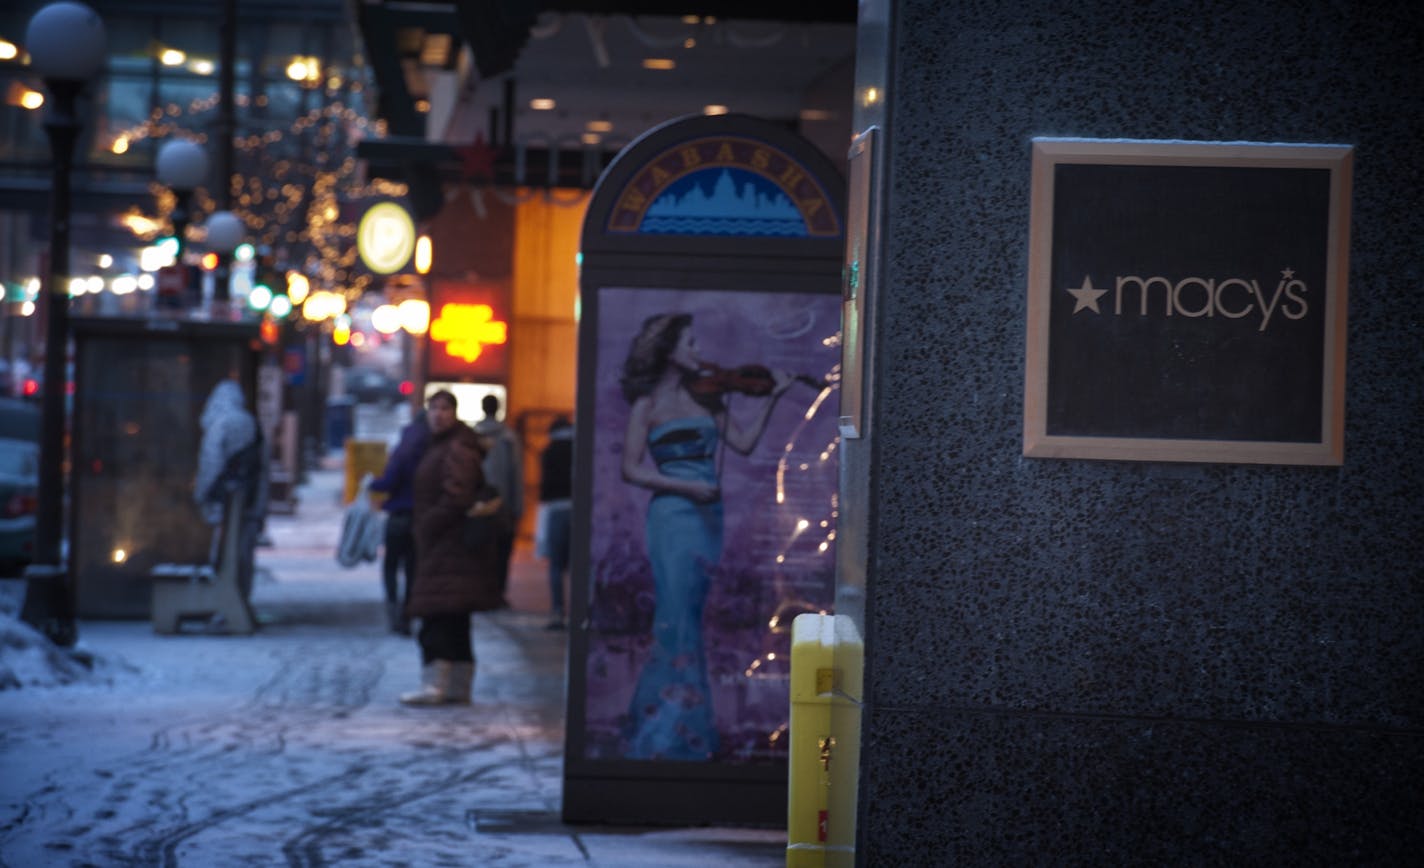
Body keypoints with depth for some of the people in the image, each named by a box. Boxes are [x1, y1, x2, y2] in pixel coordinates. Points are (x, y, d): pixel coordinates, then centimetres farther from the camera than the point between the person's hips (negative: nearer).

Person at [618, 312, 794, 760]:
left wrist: (771, 398, 6)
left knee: (692, 621, 9)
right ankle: (665, 734, 0)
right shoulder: (648, 405, -2)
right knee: (678, 620, -7)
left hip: (708, 516, 5)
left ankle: (689, 729, 16)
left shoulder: (706, 398, 12)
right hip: (673, 516, -5)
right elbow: (632, 469, -7)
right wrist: (686, 486, -16)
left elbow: (743, 441, 10)